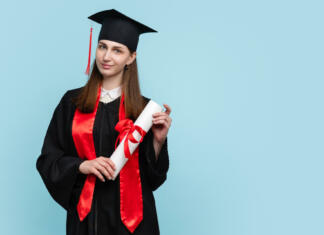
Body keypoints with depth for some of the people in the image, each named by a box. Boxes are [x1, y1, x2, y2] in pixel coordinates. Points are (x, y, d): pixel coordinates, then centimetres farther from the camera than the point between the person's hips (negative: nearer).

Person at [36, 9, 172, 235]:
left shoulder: (143, 108, -1)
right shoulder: (72, 102, 1)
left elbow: (152, 176, 0)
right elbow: (48, 159, 1)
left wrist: (159, 140, -16)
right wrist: (82, 165, -15)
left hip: (131, 216, 0)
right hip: (86, 215, 1)